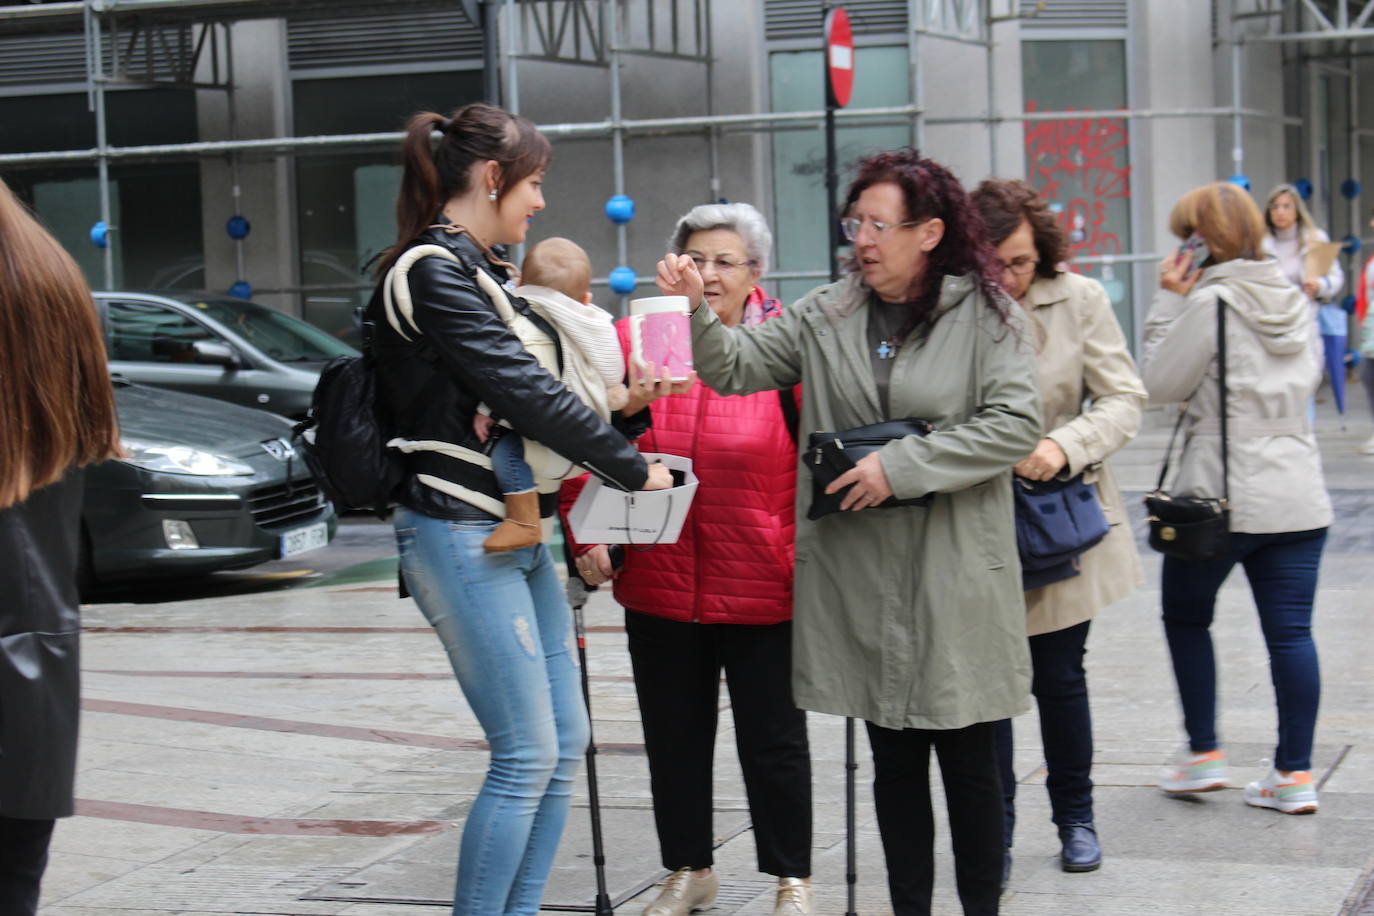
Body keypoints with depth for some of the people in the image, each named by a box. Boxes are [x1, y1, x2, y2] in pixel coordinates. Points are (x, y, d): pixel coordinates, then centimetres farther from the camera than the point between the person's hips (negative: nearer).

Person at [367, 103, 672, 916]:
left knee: (565, 743, 9)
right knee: (527, 754, -9)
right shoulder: (434, 272, -13)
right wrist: (633, 468, -11)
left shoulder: (481, 270, 17)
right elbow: (522, 391, -18)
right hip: (461, 536, -10)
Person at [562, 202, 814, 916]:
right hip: (657, 583, 3)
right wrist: (588, 537, -2)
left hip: (762, 589, -3)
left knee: (773, 739, 7)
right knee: (673, 736, 15)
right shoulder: (632, 340, 0)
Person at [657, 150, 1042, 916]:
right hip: (859, 576, 4)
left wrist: (902, 467, -17)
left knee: (968, 758, 5)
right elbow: (738, 368, 4)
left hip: (955, 573, -3)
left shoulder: (986, 314, -4)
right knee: (894, 756, 13)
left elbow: (1016, 423, -13)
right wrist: (698, 311, -15)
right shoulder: (827, 316, 7)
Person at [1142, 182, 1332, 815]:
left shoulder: (1209, 303, -12)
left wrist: (1168, 304, -1)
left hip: (1221, 496, -5)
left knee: (1186, 617, 14)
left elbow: (1161, 384, -6)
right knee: (1290, 632, 4)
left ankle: (1204, 755, 14)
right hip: (1298, 498, 5)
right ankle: (1295, 774, 5)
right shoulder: (1292, 299, 8)